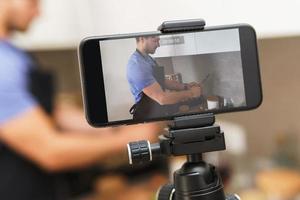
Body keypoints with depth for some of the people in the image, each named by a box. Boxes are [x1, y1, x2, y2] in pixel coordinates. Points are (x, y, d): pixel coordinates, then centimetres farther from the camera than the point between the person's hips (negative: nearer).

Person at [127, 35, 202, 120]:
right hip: (147, 117, -9)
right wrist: (191, 93, -19)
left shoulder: (149, 59, 6)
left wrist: (185, 86, 2)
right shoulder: (137, 65, -26)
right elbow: (162, 99, -29)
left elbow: (162, 82, 16)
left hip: (159, 114, 9)